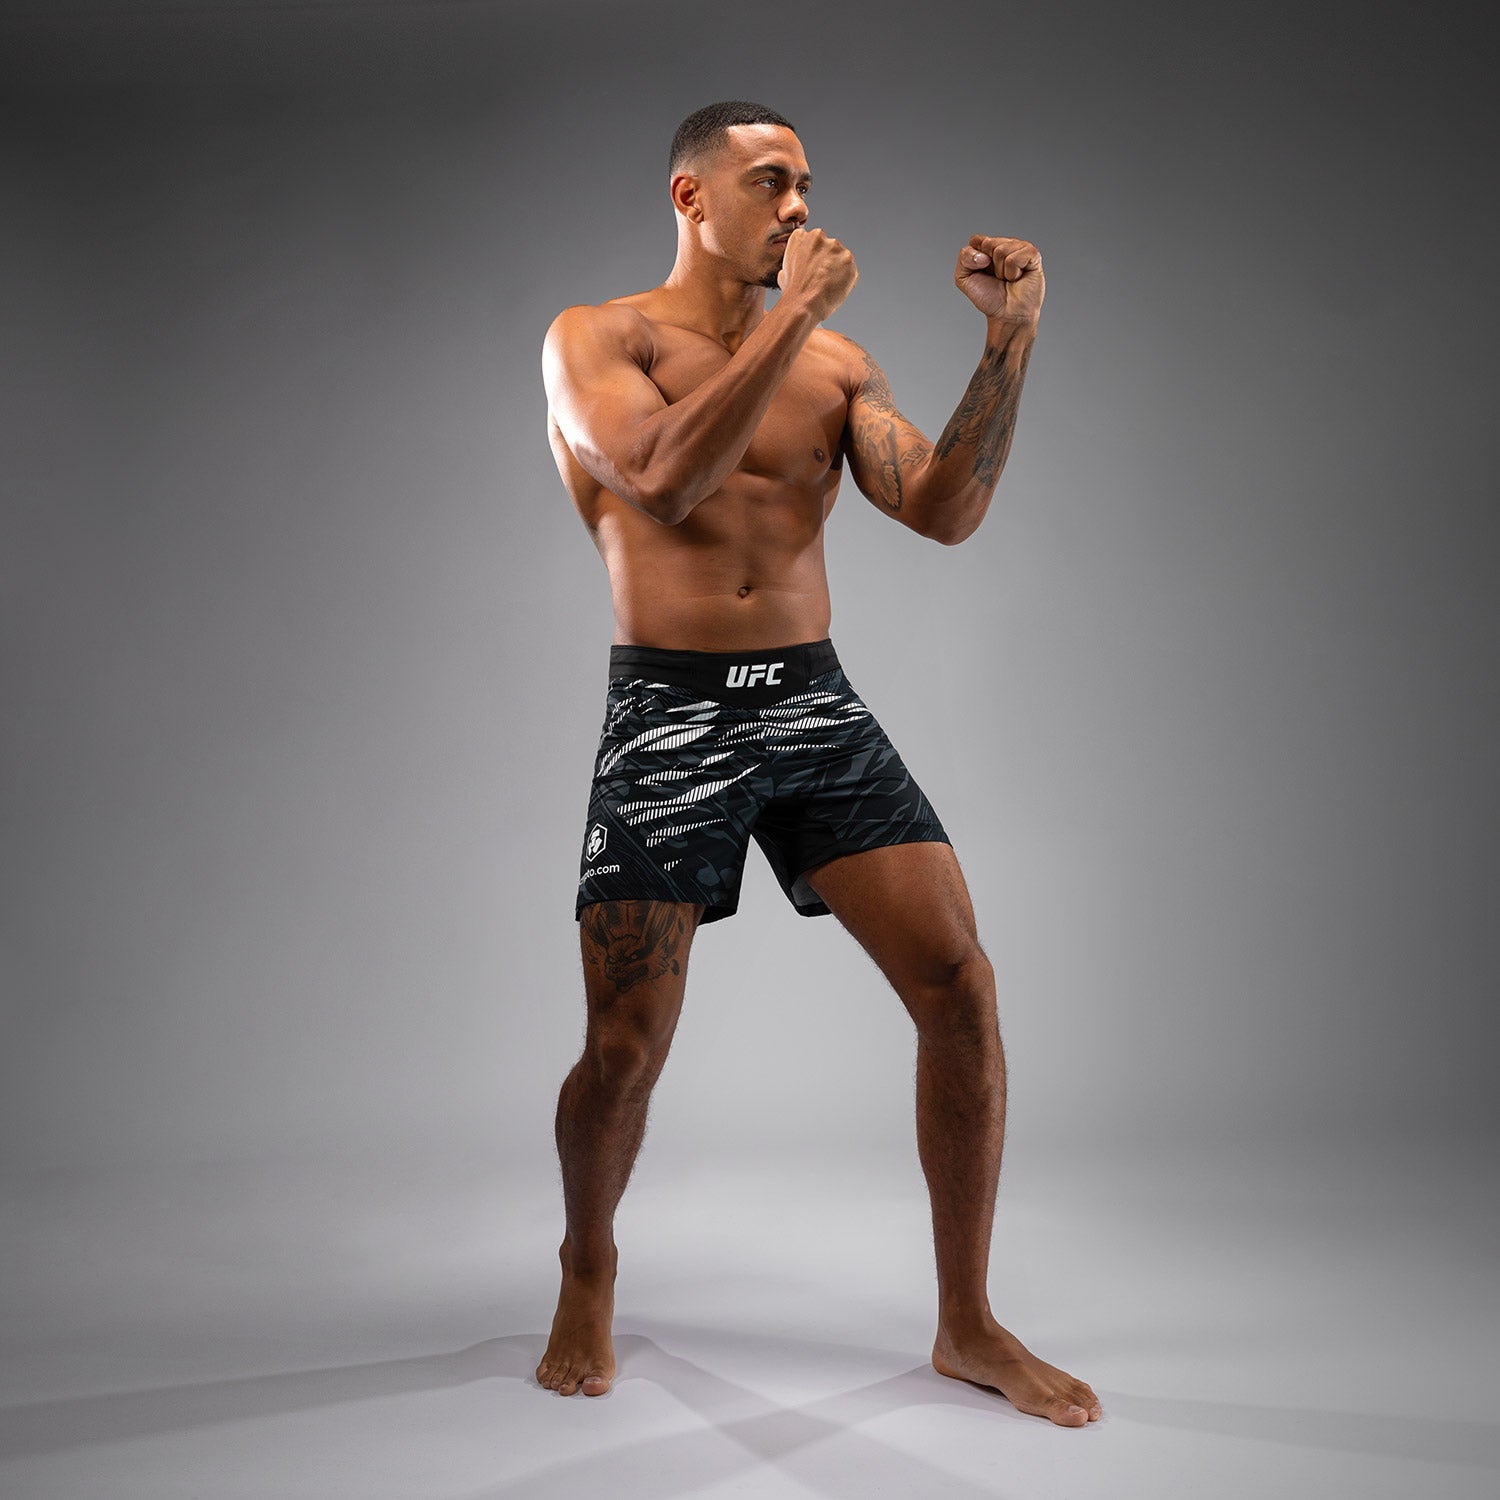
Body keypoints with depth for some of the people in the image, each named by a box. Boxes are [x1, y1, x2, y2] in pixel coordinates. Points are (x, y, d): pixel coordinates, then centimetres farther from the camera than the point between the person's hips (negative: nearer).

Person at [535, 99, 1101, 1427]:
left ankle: (968, 1324, 8)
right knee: (625, 1045, -4)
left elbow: (945, 511, 0)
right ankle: (589, 1275, 27)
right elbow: (666, 475, -18)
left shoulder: (835, 361, 13)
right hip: (670, 717, -3)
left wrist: (1009, 340, -8)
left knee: (960, 984, -8)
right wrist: (794, 316, -15)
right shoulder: (592, 340, 2)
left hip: (815, 703, 4)